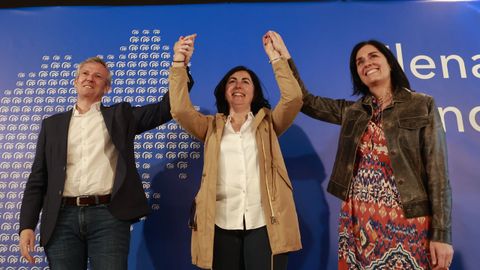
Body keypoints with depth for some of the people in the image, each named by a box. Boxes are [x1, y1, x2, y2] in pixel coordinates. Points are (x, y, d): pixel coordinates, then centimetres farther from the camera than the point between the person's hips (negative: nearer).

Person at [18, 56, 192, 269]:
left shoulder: (120, 115, 12)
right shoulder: (52, 124, 16)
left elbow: (166, 108, 2)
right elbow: (38, 178, 13)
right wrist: (27, 225, 4)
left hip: (109, 216, -2)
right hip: (63, 218, 2)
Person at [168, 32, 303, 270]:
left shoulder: (267, 123, 12)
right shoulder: (211, 126, 14)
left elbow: (293, 97, -4)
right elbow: (180, 110, -3)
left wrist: (275, 57, -7)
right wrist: (179, 64, -10)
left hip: (264, 223, -1)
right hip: (222, 225, 1)